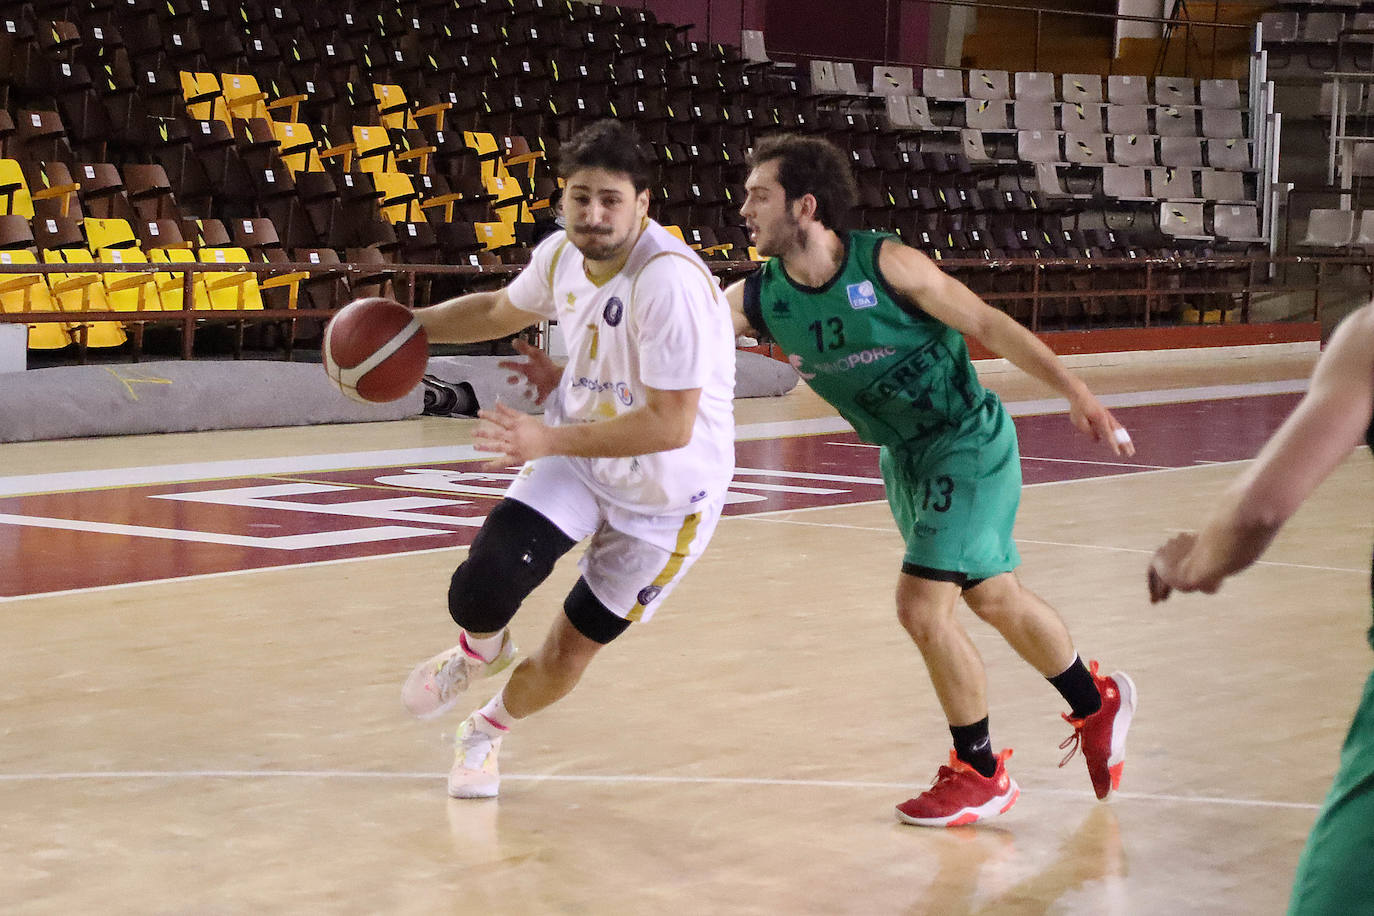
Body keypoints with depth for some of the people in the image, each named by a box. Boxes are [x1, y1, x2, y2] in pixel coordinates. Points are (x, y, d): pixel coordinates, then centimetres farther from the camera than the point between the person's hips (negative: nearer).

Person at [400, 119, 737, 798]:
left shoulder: (669, 280, -31)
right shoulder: (563, 255, -8)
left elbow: (670, 426, -32)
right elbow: (501, 310, 17)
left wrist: (547, 439, -31)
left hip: (665, 493, -5)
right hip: (578, 454, 5)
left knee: (570, 652, 7)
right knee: (479, 592, -16)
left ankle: (487, 731, 39)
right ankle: (480, 653, 22)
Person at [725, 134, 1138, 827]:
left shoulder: (886, 265, -23)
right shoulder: (758, 297, -9)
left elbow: (987, 324, -15)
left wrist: (1076, 394, -15)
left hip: (968, 444, -6)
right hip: (903, 457, 6)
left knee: (921, 607, -14)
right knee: (995, 597, 18)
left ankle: (980, 774, 6)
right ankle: (1098, 705, 42)